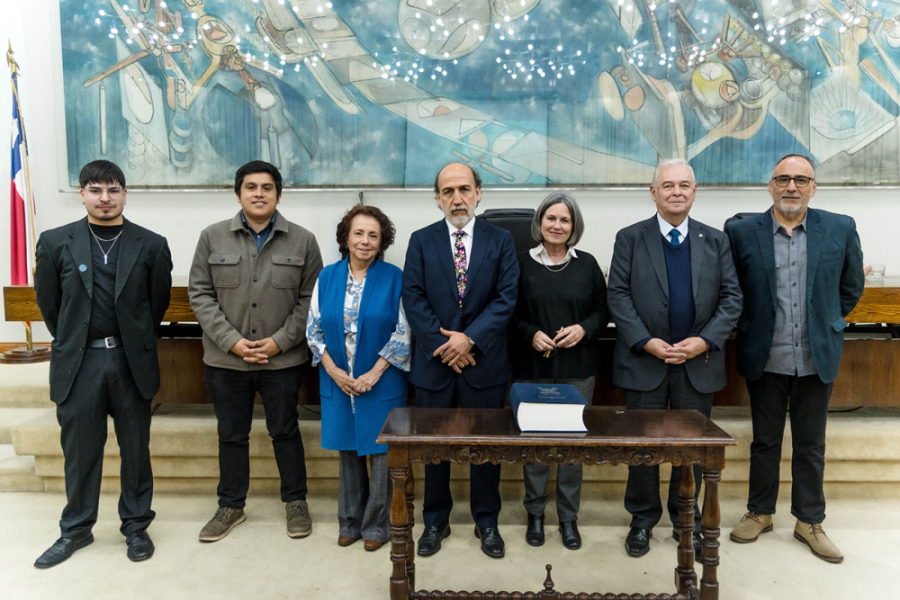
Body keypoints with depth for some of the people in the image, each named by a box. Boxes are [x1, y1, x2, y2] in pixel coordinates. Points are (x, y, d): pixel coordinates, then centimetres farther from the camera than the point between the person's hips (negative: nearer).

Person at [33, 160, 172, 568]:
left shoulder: (151, 245, 0)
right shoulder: (55, 242, 2)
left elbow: (158, 304, 6)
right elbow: (49, 304, 9)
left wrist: (136, 345, 10)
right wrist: (73, 345, 13)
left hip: (131, 362, 0)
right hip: (78, 364, 1)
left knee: (135, 449, 9)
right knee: (79, 450, 10)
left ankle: (136, 526, 25)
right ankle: (76, 530, 29)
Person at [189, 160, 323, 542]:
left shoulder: (302, 241, 0)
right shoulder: (212, 238, 3)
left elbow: (310, 298, -1)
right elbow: (200, 294, 0)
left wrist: (280, 341, -11)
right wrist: (231, 341, -10)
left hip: (282, 359, -1)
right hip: (225, 358, 2)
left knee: (285, 431, 10)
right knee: (231, 435, 14)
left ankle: (296, 502, 28)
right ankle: (231, 506, 31)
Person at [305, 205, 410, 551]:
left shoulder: (393, 278, -5)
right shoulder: (327, 277, 3)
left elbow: (403, 332, -7)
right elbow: (313, 329, 5)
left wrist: (374, 374, -13)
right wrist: (333, 370, -6)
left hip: (382, 383, -2)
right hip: (338, 383, 3)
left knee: (381, 451, 4)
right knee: (348, 451, 13)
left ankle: (377, 525, 22)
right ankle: (350, 522, 30)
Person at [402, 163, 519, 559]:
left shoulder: (500, 240, 3)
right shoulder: (421, 241, 4)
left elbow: (506, 298, -5)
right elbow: (413, 299, -4)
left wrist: (469, 339, -15)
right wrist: (443, 344, -13)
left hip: (484, 363, 0)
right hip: (433, 363, 1)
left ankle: (487, 522, 29)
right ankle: (435, 522, 30)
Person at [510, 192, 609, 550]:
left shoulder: (587, 265, 5)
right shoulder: (523, 264, 0)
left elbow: (602, 310, 7)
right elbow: (510, 315, 2)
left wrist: (584, 329, -11)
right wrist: (531, 334, -14)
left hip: (577, 369, 1)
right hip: (533, 369, -1)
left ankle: (568, 517, 24)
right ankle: (535, 514, 25)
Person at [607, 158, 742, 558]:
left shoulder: (716, 241, 8)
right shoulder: (630, 239, 1)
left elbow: (731, 298, 3)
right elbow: (617, 296, -5)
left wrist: (704, 341, -12)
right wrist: (646, 342, -15)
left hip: (698, 362, 2)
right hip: (644, 361, -1)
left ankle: (686, 521, 30)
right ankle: (643, 519, 25)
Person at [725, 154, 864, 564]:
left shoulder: (840, 229, 0)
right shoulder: (741, 232, -4)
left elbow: (851, 287, 11)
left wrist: (828, 324, 8)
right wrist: (751, 329, 2)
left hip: (817, 357, 1)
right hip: (765, 357, -1)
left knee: (811, 445, 12)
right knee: (765, 441, 12)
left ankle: (809, 521, 28)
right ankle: (760, 513, 29)